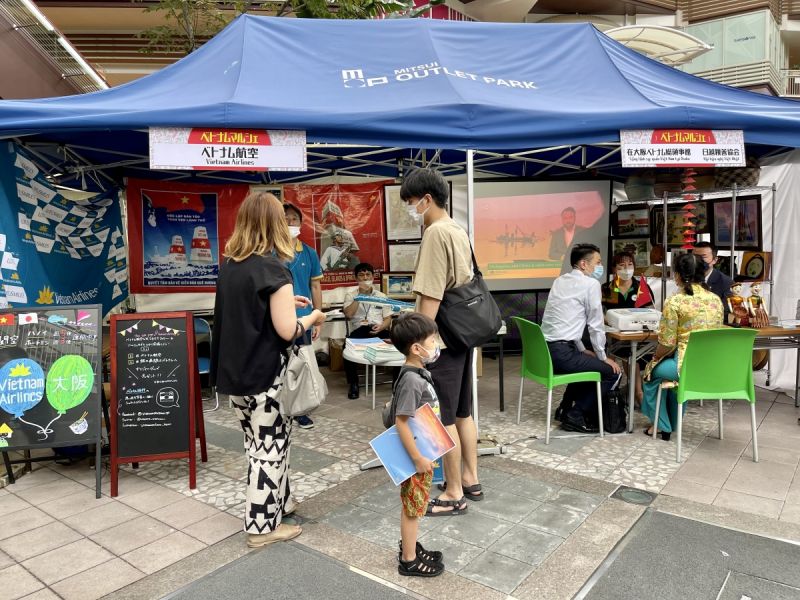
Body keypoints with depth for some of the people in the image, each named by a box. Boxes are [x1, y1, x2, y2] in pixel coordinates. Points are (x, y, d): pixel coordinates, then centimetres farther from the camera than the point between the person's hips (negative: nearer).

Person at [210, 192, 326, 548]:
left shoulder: (228, 266, 5)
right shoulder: (273, 270, -18)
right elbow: (287, 331, -20)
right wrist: (313, 317, -1)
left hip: (234, 372, 8)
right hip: (264, 375, -8)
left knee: (258, 444, 20)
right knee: (270, 446, 6)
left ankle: (276, 503, 36)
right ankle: (263, 526, 17)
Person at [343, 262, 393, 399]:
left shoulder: (381, 296, 22)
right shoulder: (350, 296, 17)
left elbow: (388, 318, 14)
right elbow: (348, 314, -2)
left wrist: (381, 327, -9)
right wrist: (360, 294, -4)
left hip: (379, 330, 1)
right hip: (359, 330, -1)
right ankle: (353, 383, -19)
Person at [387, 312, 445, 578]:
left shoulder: (421, 372, 3)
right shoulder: (411, 381, -27)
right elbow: (401, 422, -27)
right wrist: (418, 458, -23)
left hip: (424, 452, 9)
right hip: (415, 456, -9)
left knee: (415, 506, 22)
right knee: (412, 507, 7)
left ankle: (409, 546, 38)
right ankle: (409, 560, 22)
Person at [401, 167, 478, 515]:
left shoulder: (435, 233, -17)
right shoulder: (459, 232, 11)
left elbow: (431, 296, -22)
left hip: (441, 340, -10)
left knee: (444, 419, 2)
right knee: (463, 413, 17)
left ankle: (454, 495, 14)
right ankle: (470, 480, 30)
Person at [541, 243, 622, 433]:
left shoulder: (560, 281, 17)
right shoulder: (591, 284, -7)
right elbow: (596, 325, -4)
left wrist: (582, 350, 25)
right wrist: (603, 357, 8)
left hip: (545, 350, 9)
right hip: (561, 354, -9)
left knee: (588, 362, 32)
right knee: (612, 372, 2)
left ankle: (565, 408, 28)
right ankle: (575, 417, 4)